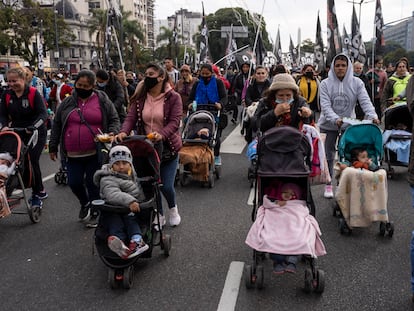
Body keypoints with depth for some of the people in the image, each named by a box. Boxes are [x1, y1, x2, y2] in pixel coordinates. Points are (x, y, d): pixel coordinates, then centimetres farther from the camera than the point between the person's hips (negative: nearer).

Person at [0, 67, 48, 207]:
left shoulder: (34, 93, -12)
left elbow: (43, 114, -17)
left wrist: (33, 126, -32)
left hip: (36, 133, -5)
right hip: (17, 133, 5)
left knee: (32, 161, -11)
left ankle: (37, 194, 7)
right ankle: (40, 191, 19)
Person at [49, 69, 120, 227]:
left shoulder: (103, 101, 1)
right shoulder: (67, 103, 8)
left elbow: (114, 120, 7)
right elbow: (57, 126, 14)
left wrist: (112, 133, -13)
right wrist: (53, 147, 13)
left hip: (95, 154, -3)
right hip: (73, 155, 3)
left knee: (93, 184, 4)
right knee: (74, 183, 5)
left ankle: (95, 213, 23)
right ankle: (85, 203, 35)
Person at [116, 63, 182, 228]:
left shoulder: (173, 97, -8)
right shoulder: (140, 97, 3)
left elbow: (175, 121, -17)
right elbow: (131, 117, -5)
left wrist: (162, 134, -36)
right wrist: (124, 132, -27)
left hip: (167, 147, -3)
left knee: (166, 186, -4)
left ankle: (173, 208, 31)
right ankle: (159, 215, 33)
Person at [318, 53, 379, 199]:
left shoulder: (356, 83, -4)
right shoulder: (325, 84, -8)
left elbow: (365, 101, -13)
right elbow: (325, 106, -17)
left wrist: (372, 116, -31)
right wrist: (335, 119, -34)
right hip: (328, 125, 0)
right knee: (328, 155, 6)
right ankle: (328, 185, 20)